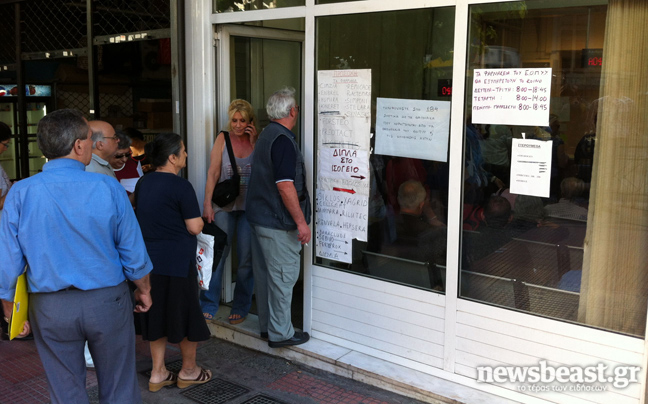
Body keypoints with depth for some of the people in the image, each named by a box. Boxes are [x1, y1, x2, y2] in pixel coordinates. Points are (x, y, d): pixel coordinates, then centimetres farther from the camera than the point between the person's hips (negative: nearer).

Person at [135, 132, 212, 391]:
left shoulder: (143, 183, 7)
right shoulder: (180, 186, -16)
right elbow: (195, 227, -16)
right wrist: (197, 217, 4)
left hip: (149, 260, 7)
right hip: (177, 261, -7)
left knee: (157, 314, 15)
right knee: (185, 314, 8)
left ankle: (158, 373, 22)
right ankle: (189, 371, 23)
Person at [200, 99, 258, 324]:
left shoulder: (257, 140, 4)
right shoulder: (223, 138, 2)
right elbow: (213, 173, 0)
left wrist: (254, 143, -10)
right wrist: (207, 203, -6)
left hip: (249, 205, 1)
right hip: (224, 204, -1)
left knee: (246, 258, 5)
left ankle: (241, 307, 18)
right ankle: (208, 305, 10)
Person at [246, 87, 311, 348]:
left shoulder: (265, 135, 13)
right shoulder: (283, 140, -19)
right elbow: (285, 186, -24)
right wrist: (301, 222, -19)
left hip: (259, 217, 10)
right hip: (278, 222, -10)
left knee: (265, 273, 16)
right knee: (283, 275, -1)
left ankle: (267, 325, 28)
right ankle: (280, 333, 8)